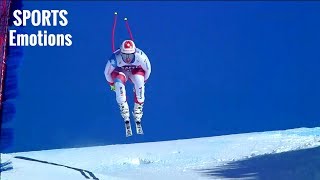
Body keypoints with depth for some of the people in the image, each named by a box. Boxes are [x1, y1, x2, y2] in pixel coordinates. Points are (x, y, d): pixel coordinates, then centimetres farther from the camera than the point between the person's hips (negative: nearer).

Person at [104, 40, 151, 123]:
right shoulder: (115, 58, -36)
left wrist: (143, 82, 0)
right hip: (119, 71, 0)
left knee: (139, 82, -32)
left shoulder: (140, 56, -34)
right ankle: (123, 107, -18)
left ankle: (138, 109, -18)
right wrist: (111, 84, 0)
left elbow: (148, 69, -12)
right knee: (119, 84, -33)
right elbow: (107, 72, -15)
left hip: (136, 71, 0)